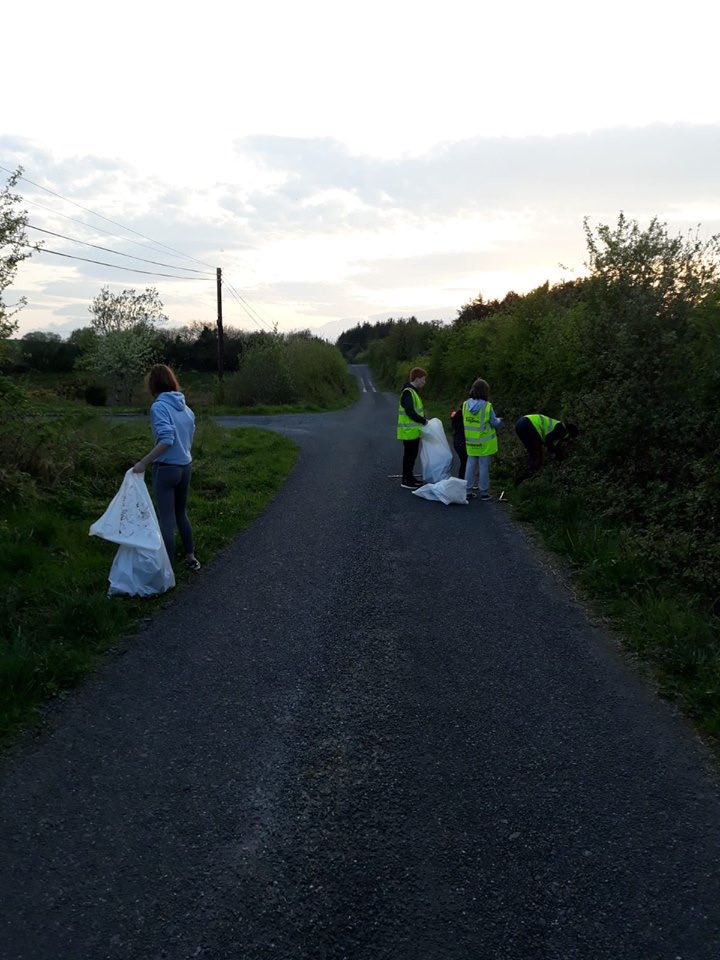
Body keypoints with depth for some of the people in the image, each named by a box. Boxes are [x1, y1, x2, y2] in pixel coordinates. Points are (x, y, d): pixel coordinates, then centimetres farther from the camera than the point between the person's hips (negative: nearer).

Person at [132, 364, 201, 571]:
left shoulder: (159, 407, -15)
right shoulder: (187, 408, 5)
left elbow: (166, 440, -25)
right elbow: (188, 441, 8)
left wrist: (143, 463, -21)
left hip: (166, 469, -7)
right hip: (186, 467, 7)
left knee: (167, 520, 1)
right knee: (181, 514, 22)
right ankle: (190, 557, 32)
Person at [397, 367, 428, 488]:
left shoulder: (413, 391, 15)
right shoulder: (408, 393, -18)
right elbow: (410, 413, -25)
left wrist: (424, 419, 8)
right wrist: (424, 421, -19)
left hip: (414, 431, 10)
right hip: (409, 431, -10)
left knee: (412, 455, 16)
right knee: (409, 455, -3)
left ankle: (410, 477, 26)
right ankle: (405, 480, 4)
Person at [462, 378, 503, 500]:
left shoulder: (466, 404, -4)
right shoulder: (487, 406, -16)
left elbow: (465, 422, 6)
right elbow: (494, 423, -9)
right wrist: (499, 420, 15)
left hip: (471, 441, 4)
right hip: (485, 443, -4)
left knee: (471, 465, 12)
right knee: (484, 467, 4)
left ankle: (468, 491, 15)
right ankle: (484, 493, 12)